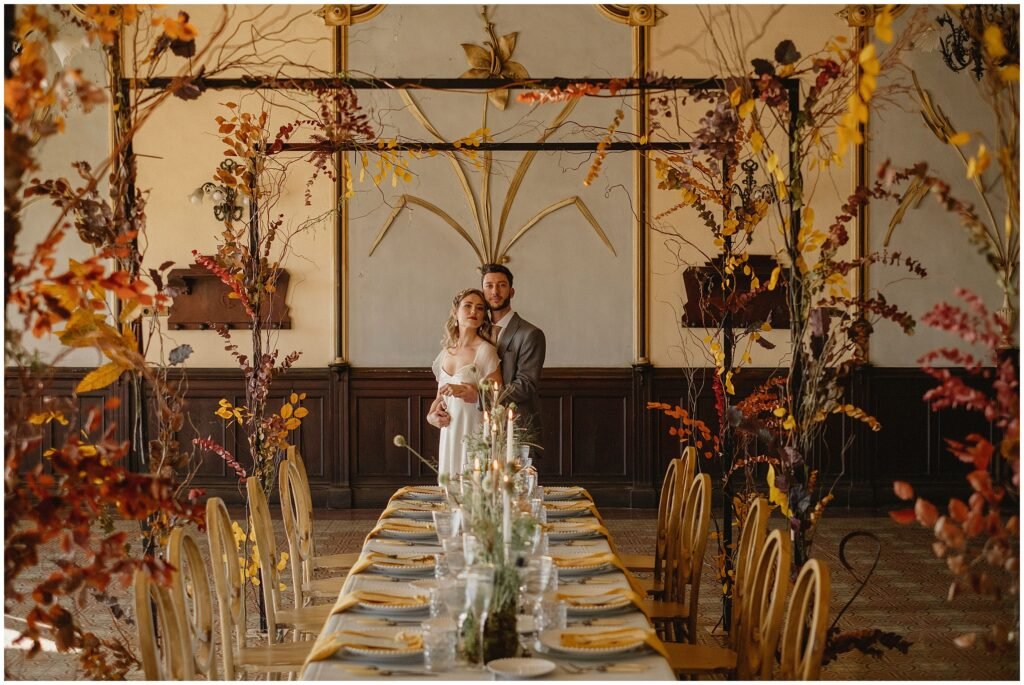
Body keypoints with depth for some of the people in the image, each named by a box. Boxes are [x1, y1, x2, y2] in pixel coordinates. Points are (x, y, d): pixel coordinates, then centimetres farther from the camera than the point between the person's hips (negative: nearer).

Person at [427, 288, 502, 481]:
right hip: (449, 435, 6)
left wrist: (467, 392, -20)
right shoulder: (446, 352, 11)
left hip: (475, 435, -6)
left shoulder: (485, 351, -7)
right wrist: (431, 415, 4)